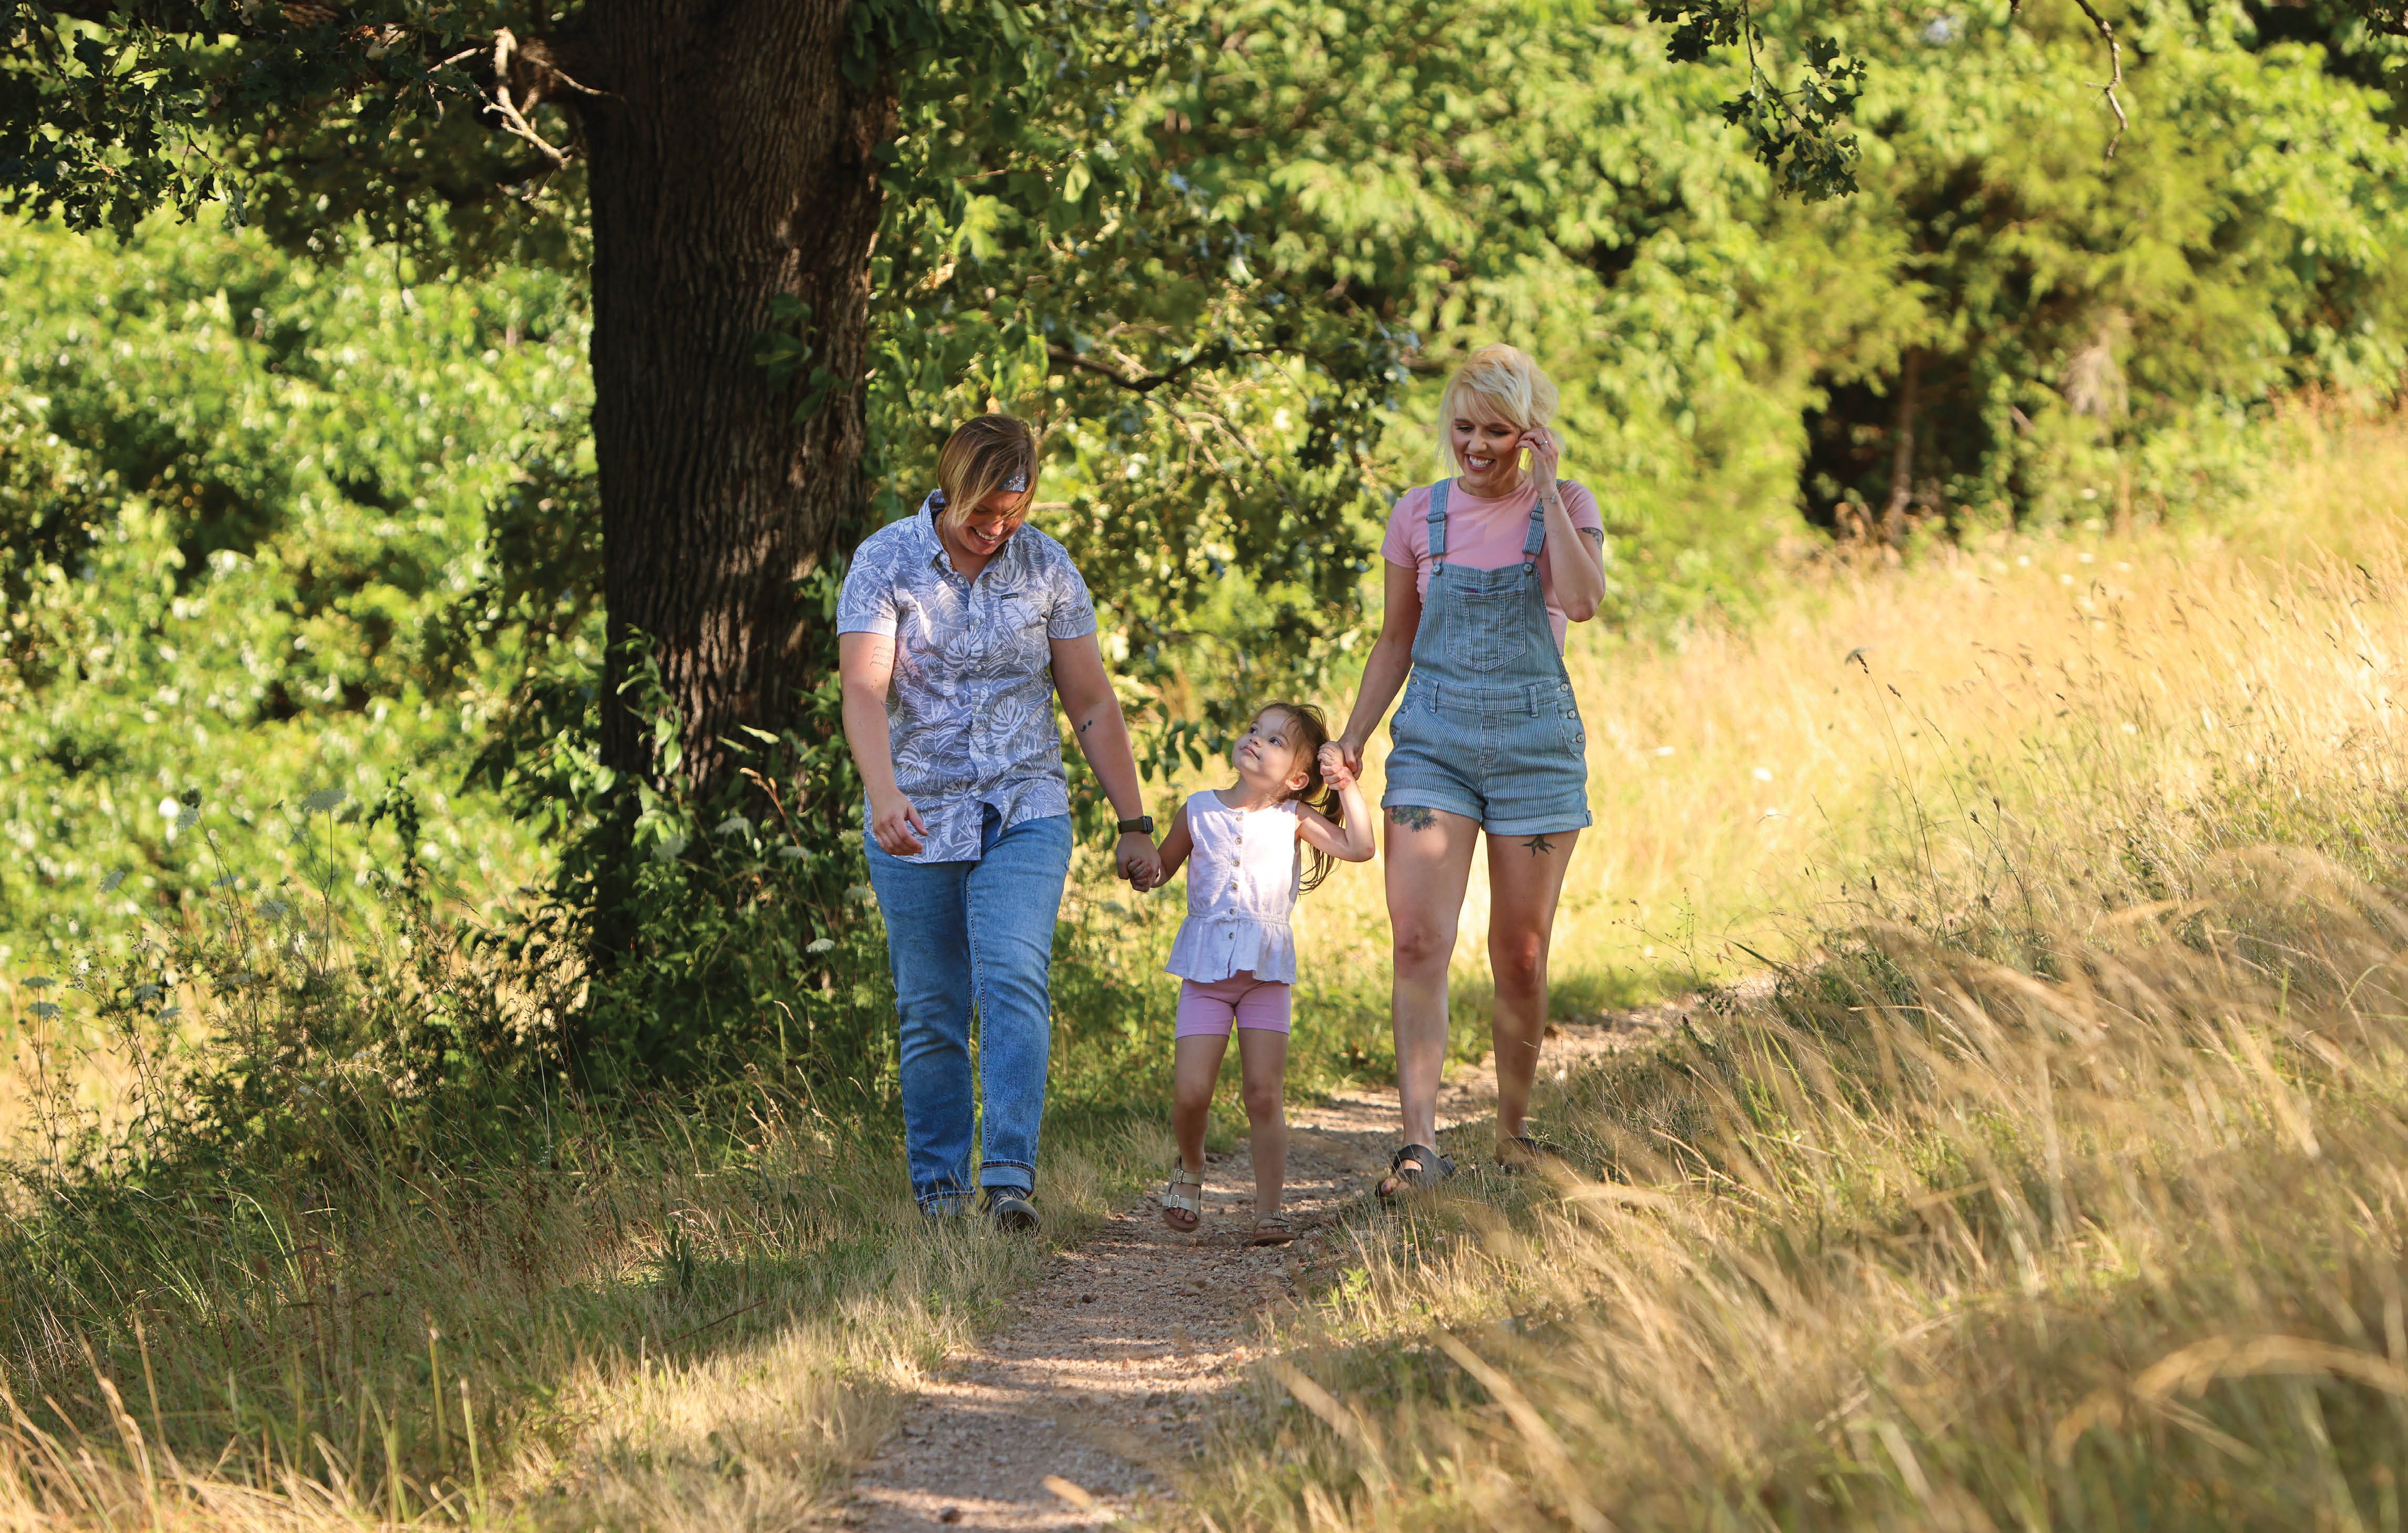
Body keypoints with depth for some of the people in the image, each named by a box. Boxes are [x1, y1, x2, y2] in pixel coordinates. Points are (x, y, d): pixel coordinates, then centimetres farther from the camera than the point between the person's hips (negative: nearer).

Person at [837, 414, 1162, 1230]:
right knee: (931, 1014, 4)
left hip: (1025, 816, 0)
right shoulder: (884, 563, -6)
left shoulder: (1048, 568, 2)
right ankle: (938, 1187, 16)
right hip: (916, 821, 0)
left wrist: (1134, 823, 6)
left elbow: (1093, 706, 7)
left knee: (1014, 985, -18)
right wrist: (884, 793, -34)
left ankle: (1010, 1178, -26)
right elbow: (863, 691, -17)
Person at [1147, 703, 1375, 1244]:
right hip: (1204, 970, 1)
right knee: (1190, 1093, -7)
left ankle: (1268, 1212, 1)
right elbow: (1160, 869, 17)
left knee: (1265, 1095, -5)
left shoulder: (1292, 821, 2)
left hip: (1267, 974, -1)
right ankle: (1190, 1168, 23)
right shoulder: (1199, 811, 6)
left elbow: (1360, 848, -8)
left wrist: (1347, 787, -11)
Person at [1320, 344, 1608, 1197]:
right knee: (1419, 942, -15)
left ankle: (1514, 1127, 21)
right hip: (1435, 741, 1)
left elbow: (1583, 601, -19)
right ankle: (1420, 1142, -21)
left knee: (1520, 957, 3)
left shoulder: (1565, 509, 1)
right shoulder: (1419, 516, 6)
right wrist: (1351, 740, 6)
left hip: (1535, 744, -1)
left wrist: (1545, 487, -16)